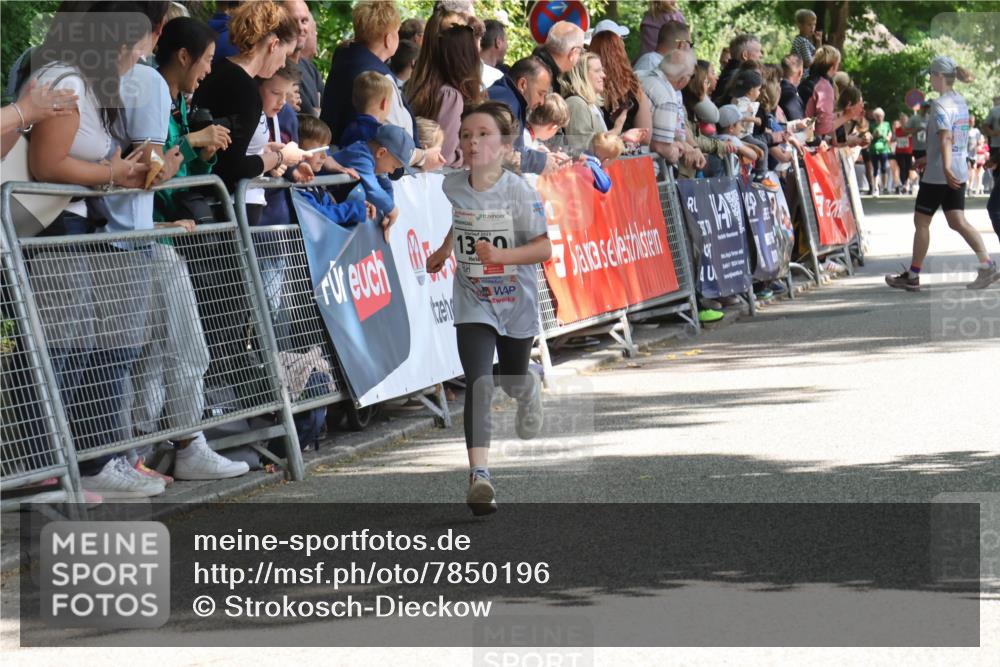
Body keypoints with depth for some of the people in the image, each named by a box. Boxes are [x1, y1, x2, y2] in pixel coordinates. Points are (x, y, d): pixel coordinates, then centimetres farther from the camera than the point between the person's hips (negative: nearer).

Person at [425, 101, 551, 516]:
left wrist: (501, 255, -35)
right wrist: (444, 252, 20)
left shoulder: (519, 192, -19)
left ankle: (531, 388, 61)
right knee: (478, 384, -18)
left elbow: (544, 248, -21)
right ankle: (478, 474, -26)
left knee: (513, 379, 21)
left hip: (516, 301, -1)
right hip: (473, 303, 1)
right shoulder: (452, 187, -6)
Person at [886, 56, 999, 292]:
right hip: (959, 172, 8)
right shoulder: (960, 101, 12)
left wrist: (946, 169, -37)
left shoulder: (940, 105, -15)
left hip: (937, 174, -8)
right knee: (958, 221, 6)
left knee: (921, 221, 4)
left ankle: (913, 275, 10)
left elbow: (945, 138, -27)